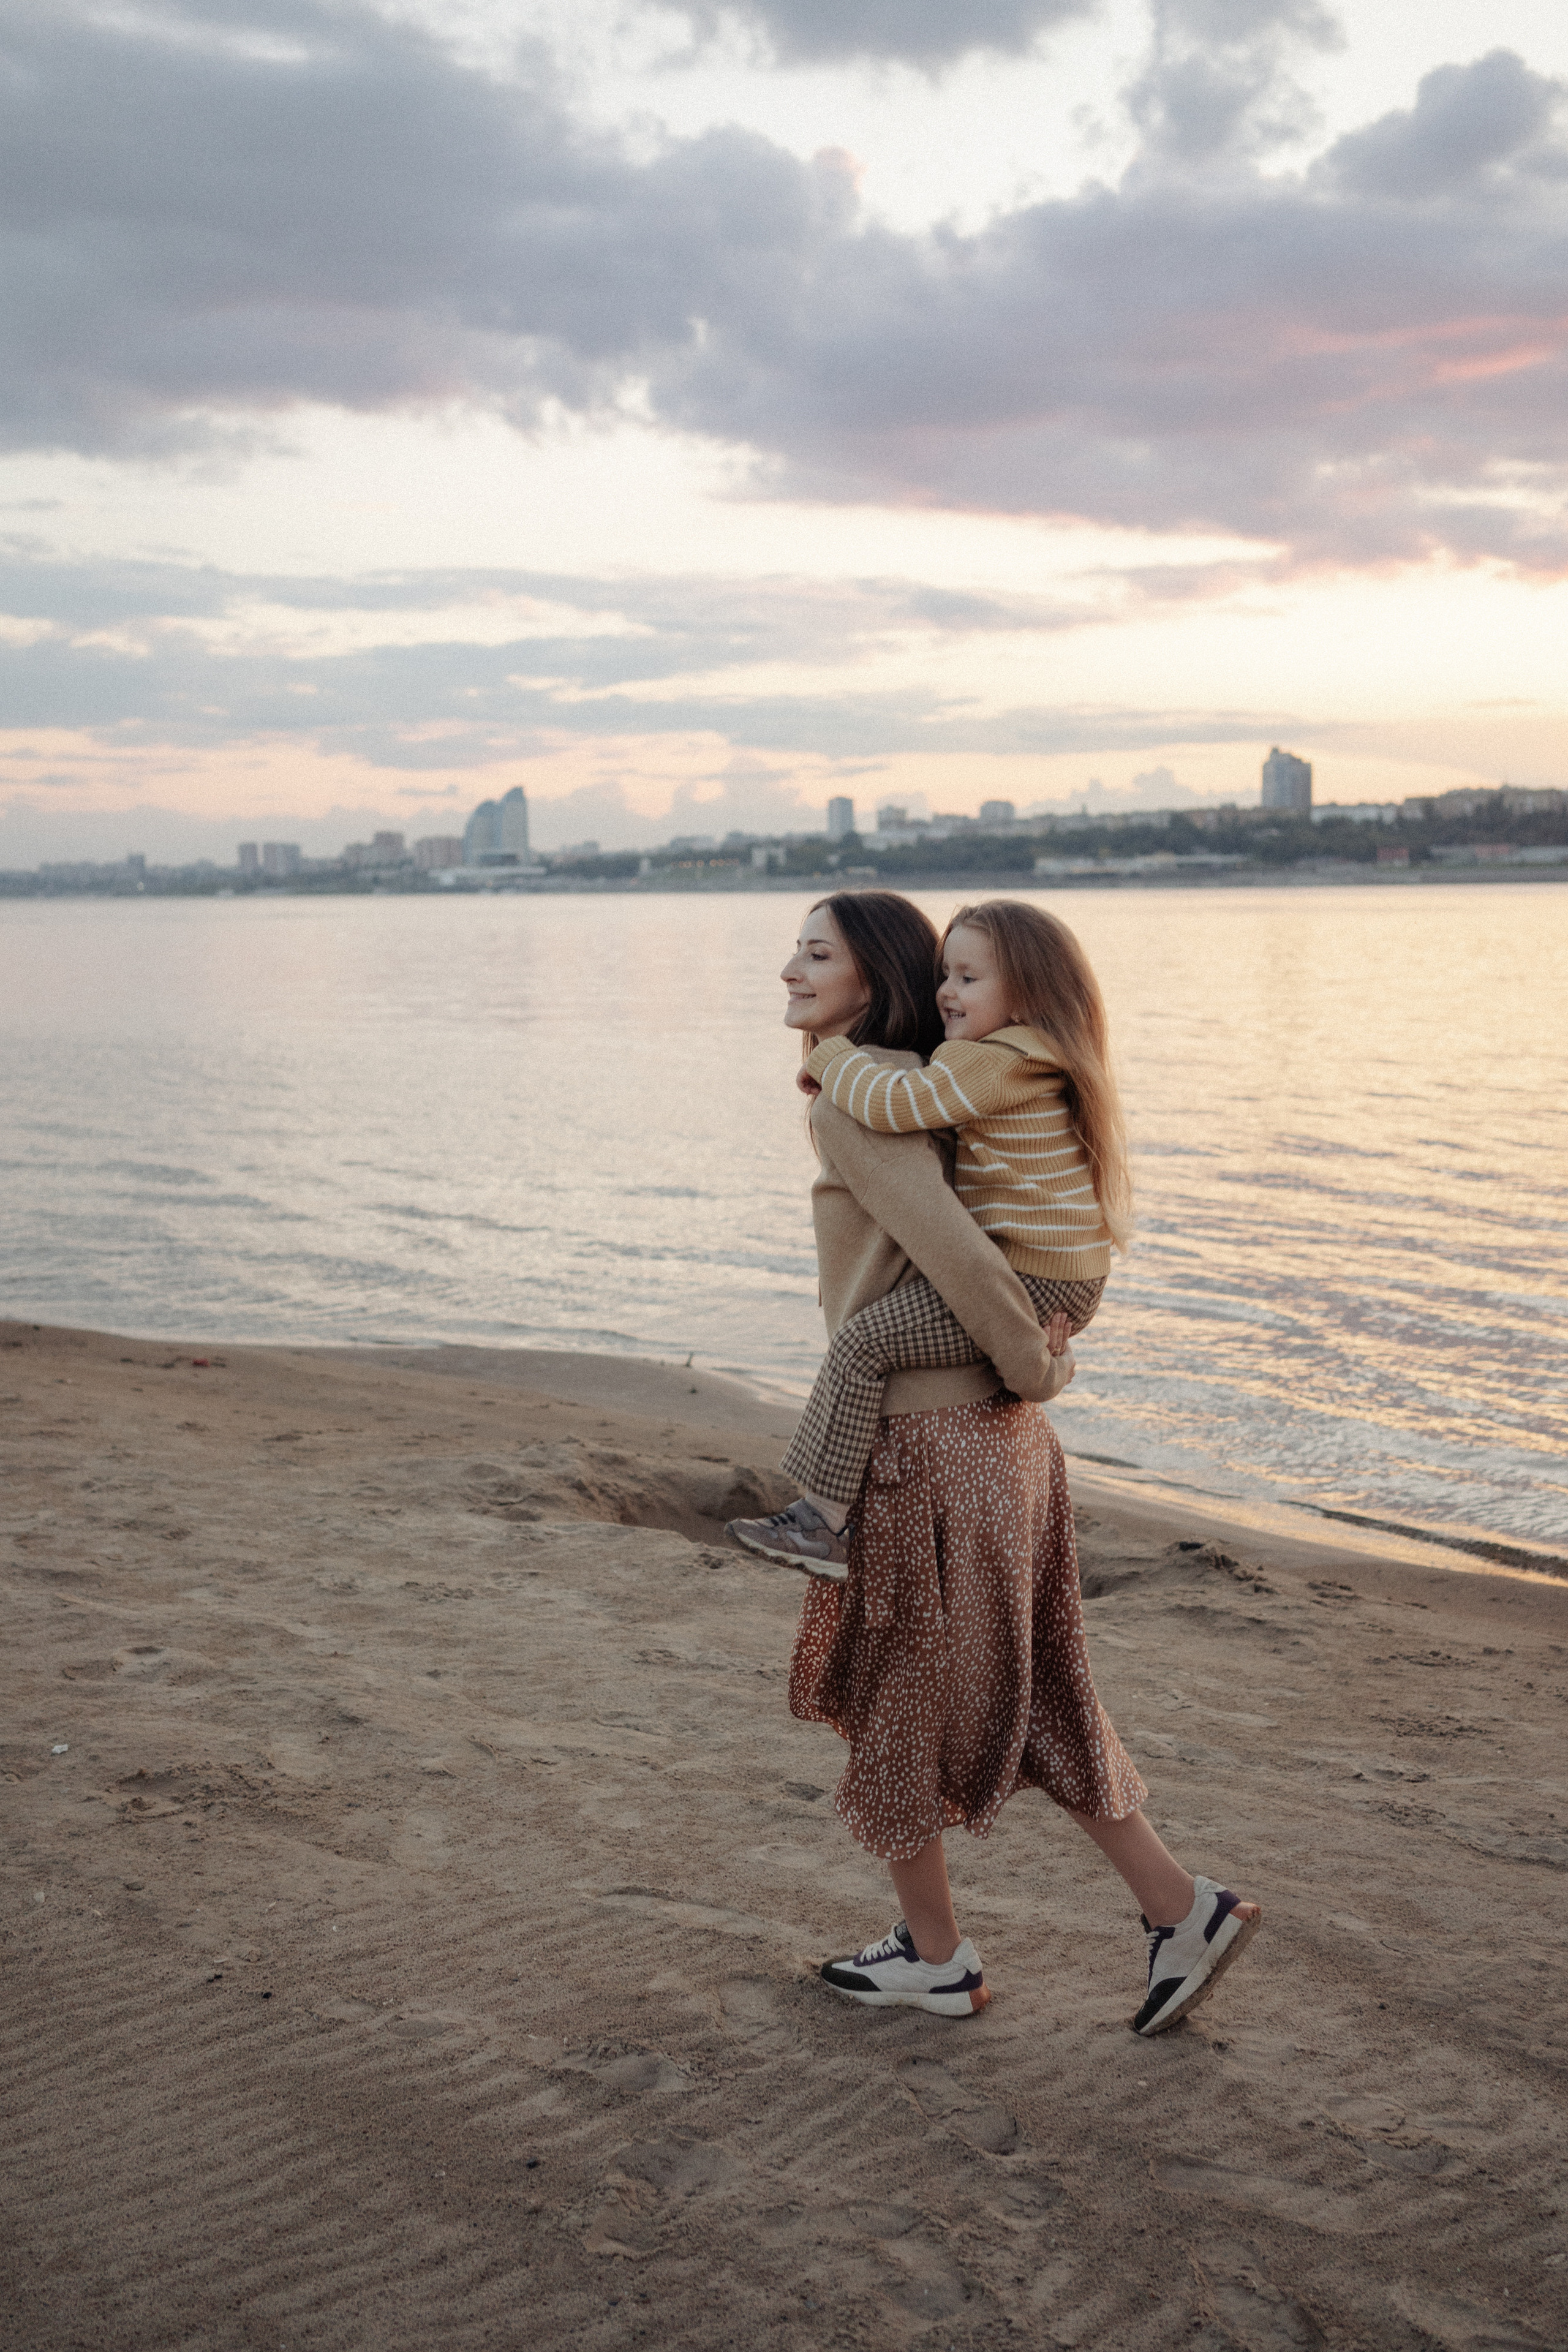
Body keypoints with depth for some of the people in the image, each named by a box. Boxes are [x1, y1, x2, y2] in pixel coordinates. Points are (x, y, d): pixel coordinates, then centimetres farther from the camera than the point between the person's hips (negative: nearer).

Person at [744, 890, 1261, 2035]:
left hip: (928, 1450, -9)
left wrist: (1031, 1366, -11)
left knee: (891, 1705, 10)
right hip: (994, 1439, 9)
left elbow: (957, 1255, -25)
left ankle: (936, 1957, 26)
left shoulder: (856, 1108, -17)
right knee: (1023, 1707, 18)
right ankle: (1183, 1908, 22)